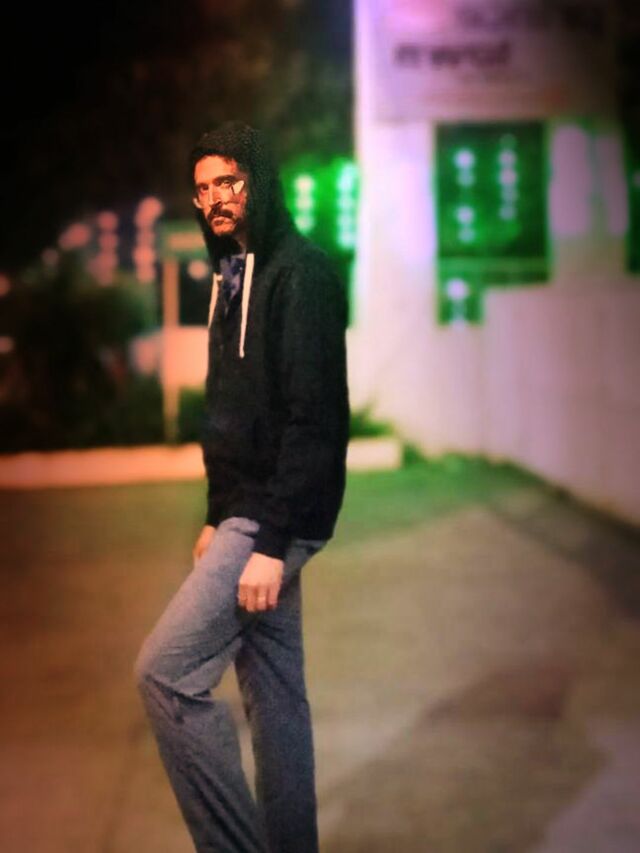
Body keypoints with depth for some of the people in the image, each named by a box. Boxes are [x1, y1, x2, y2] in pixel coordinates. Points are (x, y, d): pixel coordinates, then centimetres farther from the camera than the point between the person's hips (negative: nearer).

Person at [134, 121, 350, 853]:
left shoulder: (301, 274, -13)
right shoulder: (233, 277, 16)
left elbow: (313, 419, -20)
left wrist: (271, 542, -23)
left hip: (277, 518, -9)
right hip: (245, 513, 9)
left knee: (164, 670, -14)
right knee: (273, 693, 13)